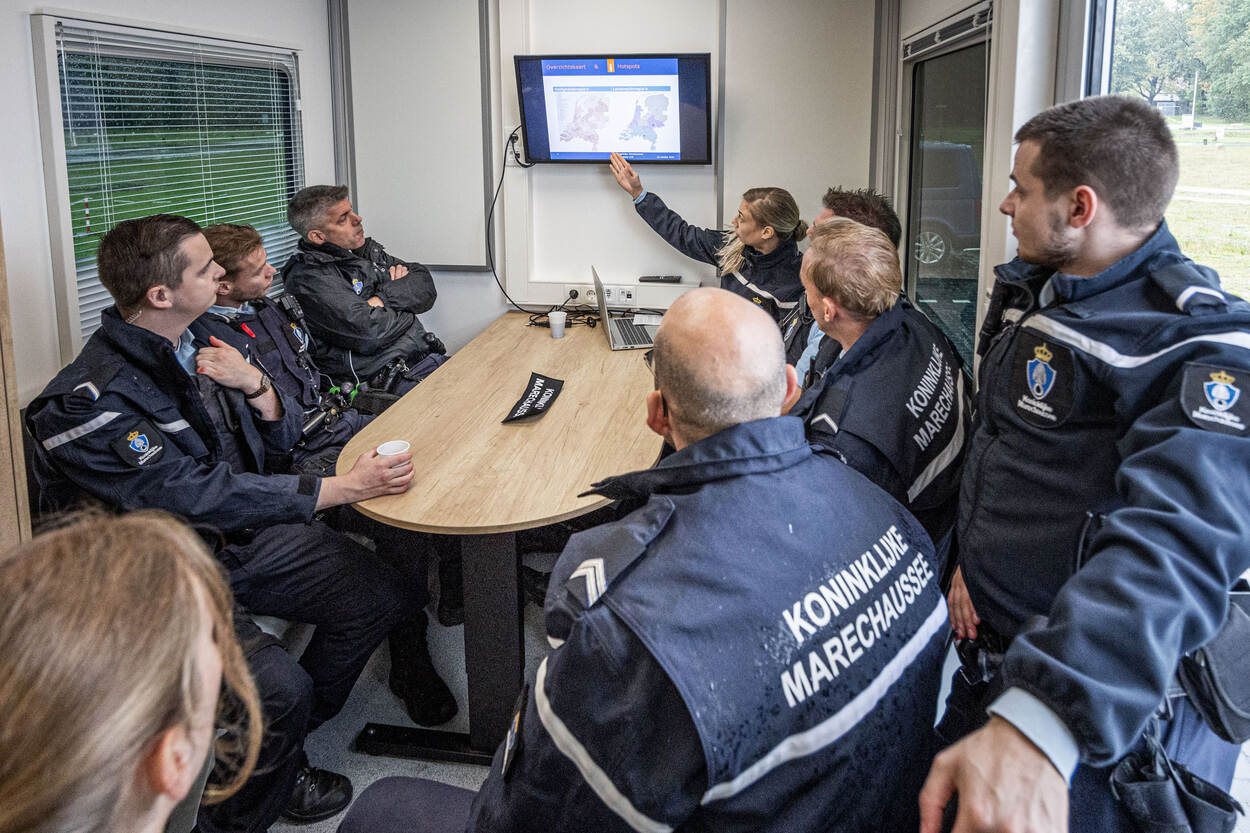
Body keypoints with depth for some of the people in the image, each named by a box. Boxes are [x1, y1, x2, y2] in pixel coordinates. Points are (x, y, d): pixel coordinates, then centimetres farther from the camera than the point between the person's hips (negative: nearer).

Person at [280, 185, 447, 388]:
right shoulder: (307, 277, -10)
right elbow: (369, 333, -20)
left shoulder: (368, 249, 17)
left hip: (428, 355, 9)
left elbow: (426, 285, 13)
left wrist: (384, 298, -6)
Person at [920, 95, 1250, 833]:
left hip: (1110, 718, -7)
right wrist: (968, 557, 1)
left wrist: (1037, 723, -52)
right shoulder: (1027, 294, 5)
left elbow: (1173, 548, -38)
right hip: (986, 660, 8)